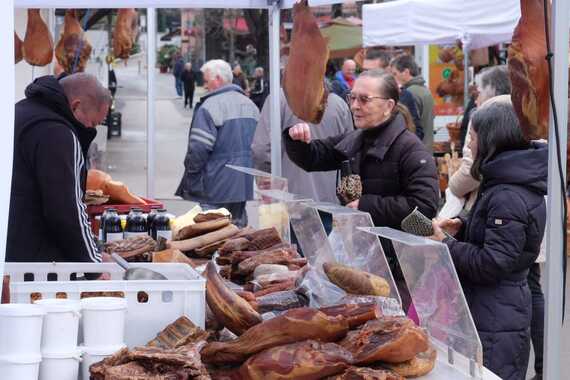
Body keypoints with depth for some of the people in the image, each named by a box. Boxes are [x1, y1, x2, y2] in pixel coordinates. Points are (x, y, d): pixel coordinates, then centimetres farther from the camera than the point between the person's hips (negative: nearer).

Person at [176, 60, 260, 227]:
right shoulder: (250, 105, 13)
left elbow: (198, 149, -18)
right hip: (244, 186, 8)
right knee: (238, 224, 15)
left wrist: (190, 180, -7)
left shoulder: (209, 107, -14)